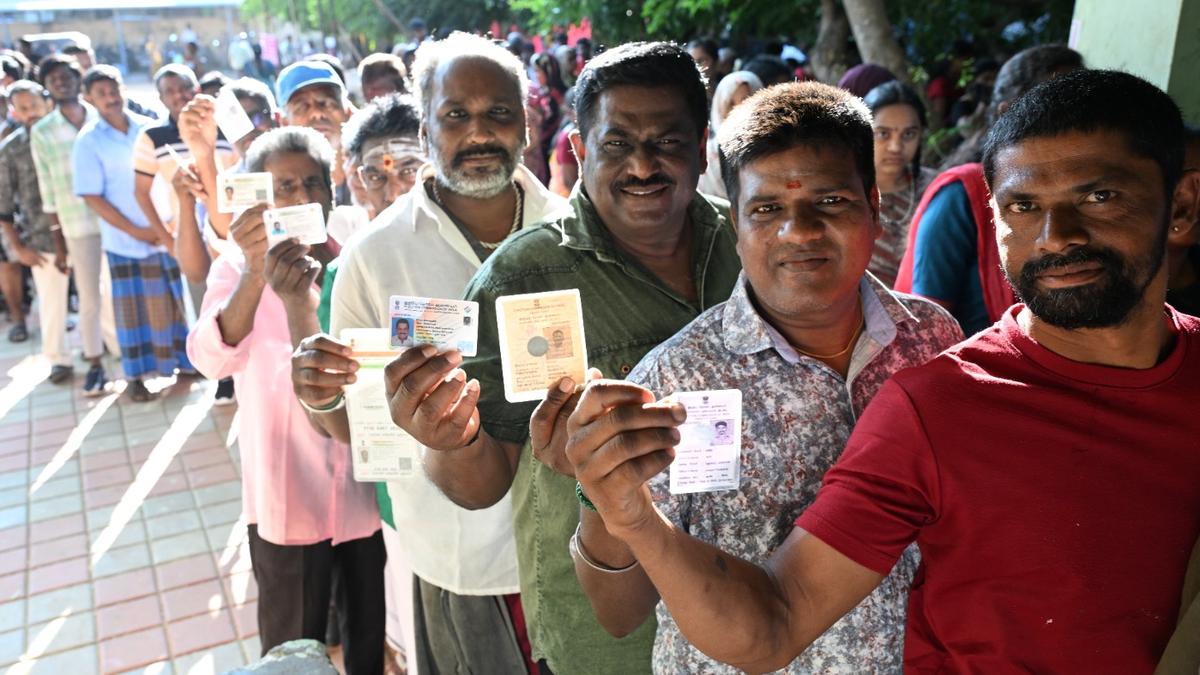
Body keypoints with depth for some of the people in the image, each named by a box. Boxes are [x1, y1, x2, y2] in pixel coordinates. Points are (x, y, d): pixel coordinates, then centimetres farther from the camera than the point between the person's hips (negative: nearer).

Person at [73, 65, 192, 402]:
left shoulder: (150, 129, 3)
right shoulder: (89, 142, -5)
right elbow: (92, 197, -8)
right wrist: (136, 230, -13)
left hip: (168, 232, 3)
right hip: (126, 241, -3)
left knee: (178, 300, 10)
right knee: (135, 307, 6)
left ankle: (185, 360, 27)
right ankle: (134, 376, 17)